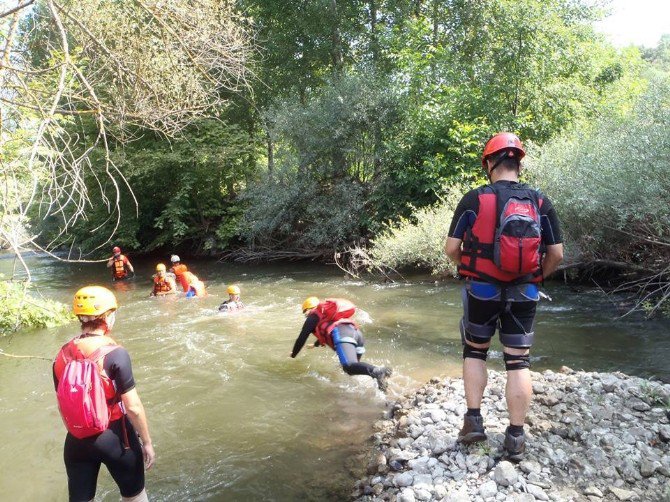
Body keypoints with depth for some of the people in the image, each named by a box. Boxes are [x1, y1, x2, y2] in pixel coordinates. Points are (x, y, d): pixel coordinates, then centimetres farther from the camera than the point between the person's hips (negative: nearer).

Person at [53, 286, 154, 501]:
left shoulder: (62, 355, -4)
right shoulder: (115, 354, -20)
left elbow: (62, 405, 7)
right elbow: (133, 407, -19)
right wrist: (147, 442, -6)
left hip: (77, 441, 4)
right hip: (115, 436, -4)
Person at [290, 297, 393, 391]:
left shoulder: (312, 317, 22)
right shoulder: (326, 315, 43)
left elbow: (302, 338, 23)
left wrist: (293, 355, 40)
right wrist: (316, 344, 79)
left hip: (341, 334, -8)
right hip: (356, 331, 8)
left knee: (350, 367, -27)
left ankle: (377, 371, -53)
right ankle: (379, 373, -9)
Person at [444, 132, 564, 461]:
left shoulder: (474, 200, -8)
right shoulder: (540, 203, -1)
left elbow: (451, 248, -8)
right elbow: (556, 253, 0)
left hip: (481, 290, -1)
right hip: (524, 294, 2)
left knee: (474, 351, 19)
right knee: (518, 362, 9)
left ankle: (474, 421, 18)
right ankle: (515, 438, 14)